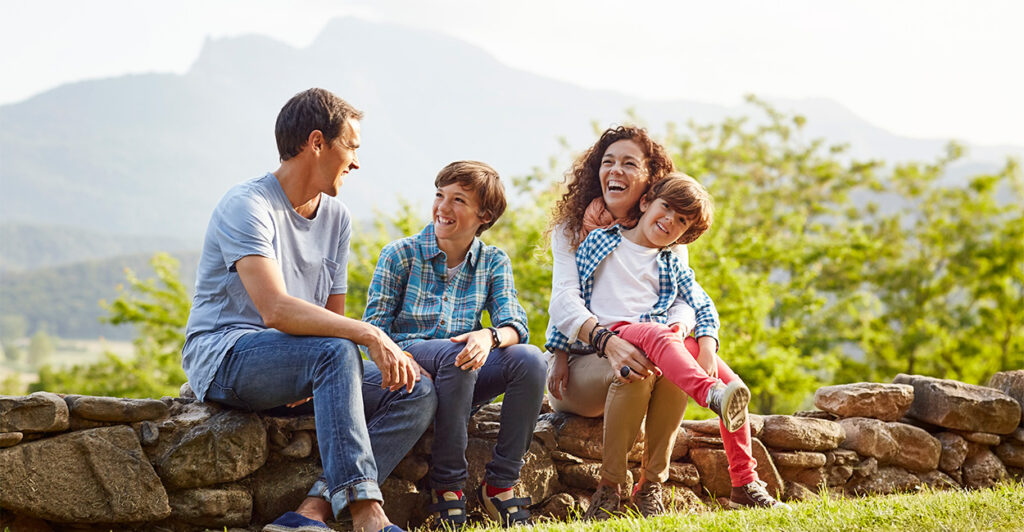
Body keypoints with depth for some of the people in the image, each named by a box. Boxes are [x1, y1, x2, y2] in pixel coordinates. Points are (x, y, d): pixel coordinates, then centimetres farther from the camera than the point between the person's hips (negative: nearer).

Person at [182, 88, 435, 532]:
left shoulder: (337, 217, 12)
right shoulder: (247, 205, -15)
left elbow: (333, 317, 12)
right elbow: (276, 311, -28)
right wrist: (368, 334, -34)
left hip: (303, 368, 8)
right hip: (224, 357, -8)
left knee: (416, 392, -12)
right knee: (335, 352, -35)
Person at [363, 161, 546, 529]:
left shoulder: (494, 263, 10)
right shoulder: (400, 255, 3)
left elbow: (515, 324, -6)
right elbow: (373, 330, -3)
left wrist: (490, 336, -32)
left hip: (462, 378, 3)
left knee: (529, 360, -26)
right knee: (454, 355, -37)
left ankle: (500, 483, -17)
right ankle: (447, 483, -25)